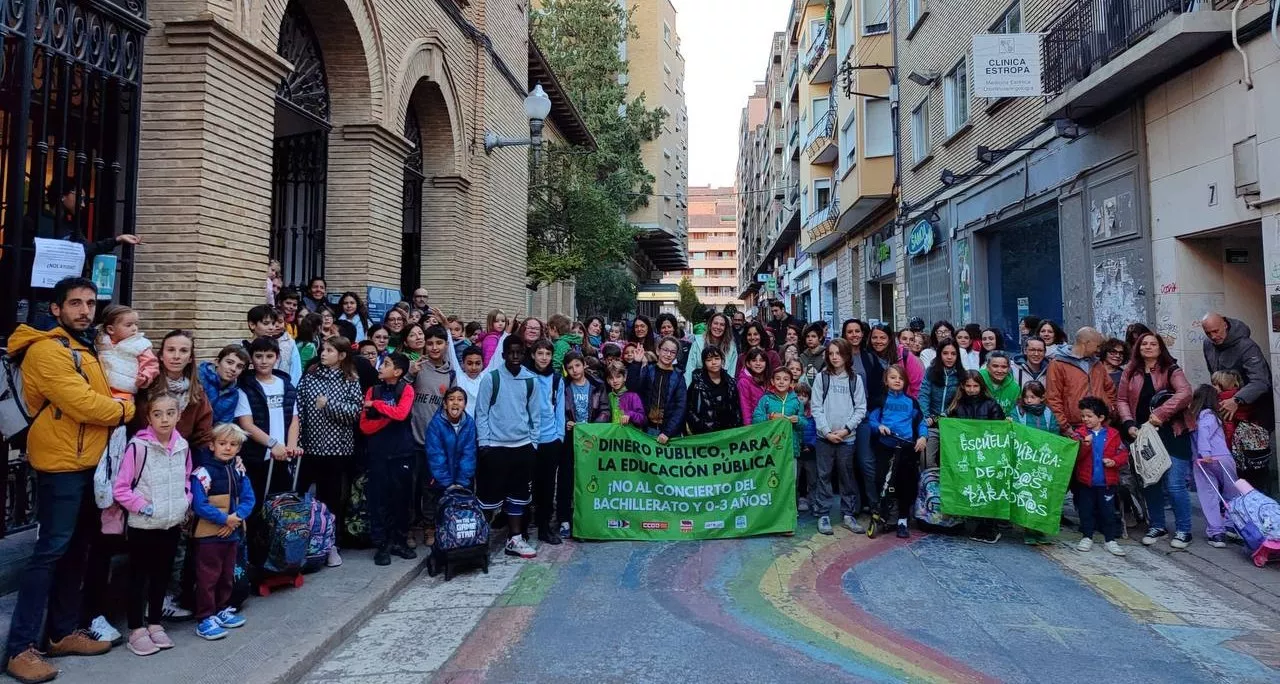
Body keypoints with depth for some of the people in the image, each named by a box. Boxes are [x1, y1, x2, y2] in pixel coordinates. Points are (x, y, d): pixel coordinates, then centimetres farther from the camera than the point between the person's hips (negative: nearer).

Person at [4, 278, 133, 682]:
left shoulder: (86, 349, 16)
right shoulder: (47, 350, -14)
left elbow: (101, 395, 20)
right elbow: (82, 404, -21)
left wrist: (122, 400, 0)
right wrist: (124, 409, -6)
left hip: (88, 463, 9)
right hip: (60, 465, -9)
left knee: (75, 550, 13)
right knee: (51, 550, -7)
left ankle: (62, 632, 23)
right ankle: (20, 647, 1)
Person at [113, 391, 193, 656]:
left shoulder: (182, 446, 2)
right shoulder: (138, 446, -14)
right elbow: (120, 488, -12)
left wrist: (184, 503, 2)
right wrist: (142, 507, -16)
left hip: (173, 524, 5)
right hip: (143, 525, -5)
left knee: (162, 575, 15)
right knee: (139, 577, 7)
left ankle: (155, 624, 28)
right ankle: (137, 629, 18)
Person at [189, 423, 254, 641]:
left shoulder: (239, 473, 6)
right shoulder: (202, 473, -14)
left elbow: (248, 500, 1)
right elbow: (199, 505, -20)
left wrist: (237, 517, -17)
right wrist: (224, 519, -20)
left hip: (232, 534, 7)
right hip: (208, 536, -7)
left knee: (227, 576, 17)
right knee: (208, 578, 1)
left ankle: (222, 610, 32)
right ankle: (205, 619, 9)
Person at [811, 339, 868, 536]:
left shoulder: (856, 379, 4)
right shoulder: (821, 377, 2)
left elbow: (861, 408, 1)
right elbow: (816, 407, -2)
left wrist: (846, 429, -10)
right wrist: (827, 431, -11)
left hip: (847, 437, 1)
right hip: (824, 436, -1)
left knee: (847, 476, 8)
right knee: (824, 475, 3)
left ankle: (848, 514, 18)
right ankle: (823, 515, 11)